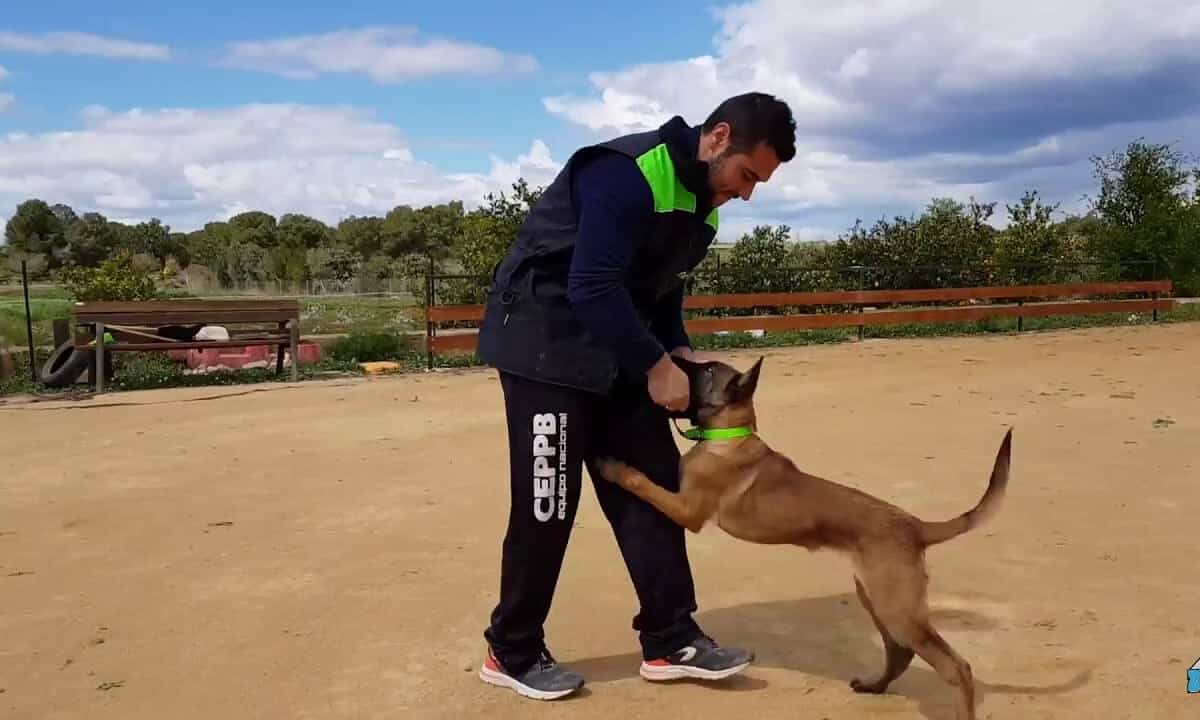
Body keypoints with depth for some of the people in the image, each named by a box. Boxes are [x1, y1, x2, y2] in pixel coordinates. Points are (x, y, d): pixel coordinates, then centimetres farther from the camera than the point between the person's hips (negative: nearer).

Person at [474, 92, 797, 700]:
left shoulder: (701, 201, 9)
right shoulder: (627, 174, -22)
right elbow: (592, 287, -28)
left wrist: (677, 351, 0)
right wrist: (656, 366, -22)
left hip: (616, 348, 9)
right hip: (546, 343, -9)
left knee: (651, 484, 4)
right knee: (546, 504, -5)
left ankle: (671, 641, 14)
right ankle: (512, 652, 12)